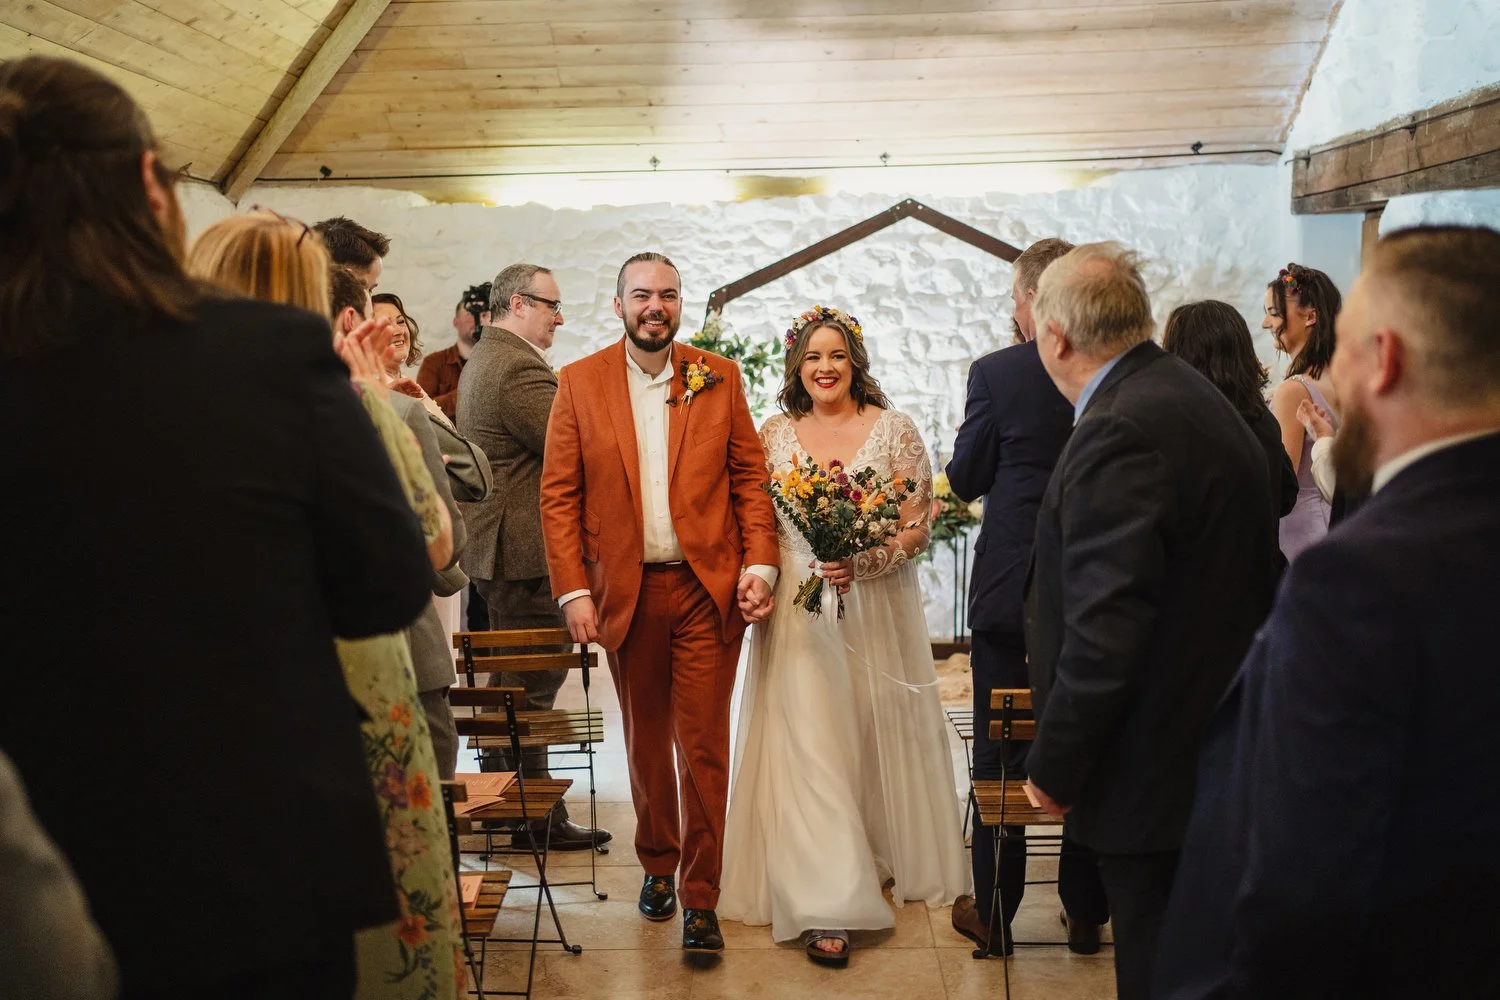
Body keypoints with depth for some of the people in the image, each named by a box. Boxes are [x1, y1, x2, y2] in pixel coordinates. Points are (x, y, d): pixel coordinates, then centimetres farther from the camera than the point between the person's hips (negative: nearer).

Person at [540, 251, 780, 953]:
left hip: (708, 588, -1)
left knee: (703, 746, 0)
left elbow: (750, 477, 4)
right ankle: (657, 864, 34)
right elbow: (558, 494, 0)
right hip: (626, 592, 1)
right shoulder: (580, 383, 2)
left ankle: (701, 897, 10)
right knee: (645, 739, 15)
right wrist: (573, 591, -7)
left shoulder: (720, 378, 4)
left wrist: (760, 565, -7)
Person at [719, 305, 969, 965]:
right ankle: (828, 906, -3)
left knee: (878, 732, 11)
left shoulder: (894, 430, -1)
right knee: (808, 744, -5)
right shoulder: (775, 434, 5)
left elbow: (918, 522, -5)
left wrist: (861, 562, -19)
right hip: (798, 609, 1)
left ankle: (887, 856, 34)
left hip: (876, 607, 0)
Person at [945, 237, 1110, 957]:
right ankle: (1086, 912, 25)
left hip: (1010, 592, -3)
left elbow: (964, 480, -5)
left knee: (1000, 754, 9)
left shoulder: (996, 373, -13)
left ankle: (994, 912, 19)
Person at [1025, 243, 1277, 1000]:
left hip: (1153, 766, -10)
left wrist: (1054, 767, -14)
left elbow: (1105, 631, -26)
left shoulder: (1120, 432, -22)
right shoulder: (1193, 398, 8)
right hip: (1211, 737, 10)